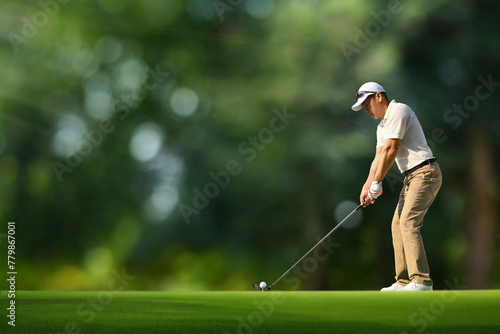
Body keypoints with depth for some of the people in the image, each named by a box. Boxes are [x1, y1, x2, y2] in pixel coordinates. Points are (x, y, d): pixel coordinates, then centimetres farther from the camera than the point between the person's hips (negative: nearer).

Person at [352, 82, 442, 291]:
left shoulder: (398, 111, -10)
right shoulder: (382, 126, 21)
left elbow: (391, 150, -15)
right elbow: (379, 157, 16)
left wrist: (377, 183, -11)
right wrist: (367, 187, 4)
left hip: (425, 173, -10)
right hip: (412, 177, 10)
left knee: (408, 222, -20)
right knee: (397, 224, 7)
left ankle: (421, 280, -25)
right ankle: (404, 281, 8)